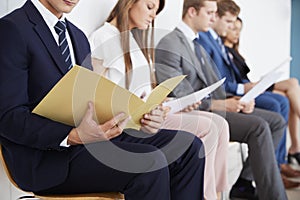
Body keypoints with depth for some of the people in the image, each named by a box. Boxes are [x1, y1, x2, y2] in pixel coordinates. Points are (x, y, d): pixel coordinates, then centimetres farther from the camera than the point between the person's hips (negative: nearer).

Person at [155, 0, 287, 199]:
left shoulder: (198, 45, 20)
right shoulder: (168, 45, -10)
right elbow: (178, 97, -18)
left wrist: (236, 101, -1)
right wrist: (219, 105, -22)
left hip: (214, 106, 10)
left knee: (276, 121, 0)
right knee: (258, 126, -25)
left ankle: (244, 183, 0)